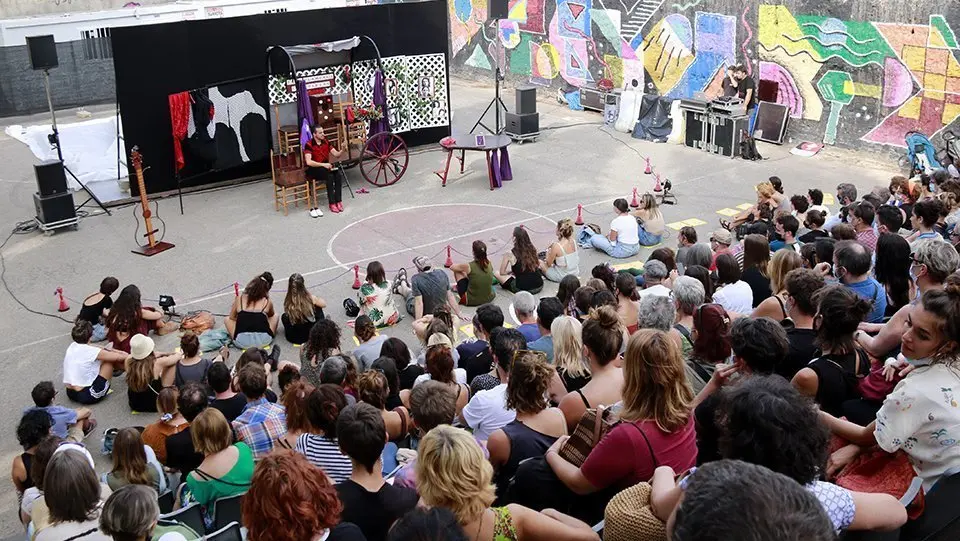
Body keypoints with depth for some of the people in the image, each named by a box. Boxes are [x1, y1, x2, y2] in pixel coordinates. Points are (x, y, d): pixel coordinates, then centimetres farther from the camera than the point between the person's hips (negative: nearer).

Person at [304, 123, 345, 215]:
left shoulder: (326, 142, 4)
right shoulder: (309, 145, -14)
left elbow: (336, 154, 1)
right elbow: (308, 162, -26)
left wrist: (342, 150, -20)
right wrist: (323, 164, -32)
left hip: (325, 167, 5)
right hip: (312, 169, -5)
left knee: (338, 175, -25)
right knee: (329, 176, -32)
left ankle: (338, 201, -24)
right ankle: (332, 203, -29)